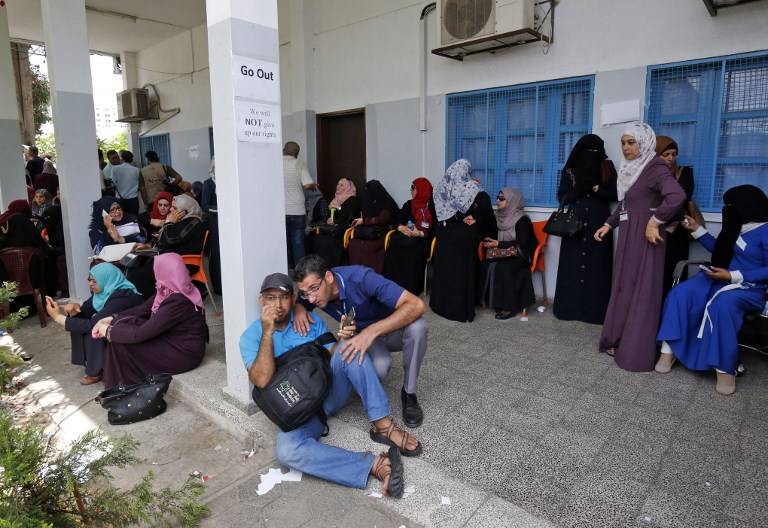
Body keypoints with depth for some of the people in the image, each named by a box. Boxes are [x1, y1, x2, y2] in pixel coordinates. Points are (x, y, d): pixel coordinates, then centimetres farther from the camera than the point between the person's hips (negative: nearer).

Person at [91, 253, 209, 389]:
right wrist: (111, 319, 2)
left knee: (120, 345, -8)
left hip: (183, 353, -9)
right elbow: (142, 309, 9)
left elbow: (140, 334, -25)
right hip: (172, 338, 9)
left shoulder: (178, 302, -29)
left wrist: (109, 331, -10)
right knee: (122, 325, 4)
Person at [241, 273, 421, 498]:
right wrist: (268, 330, -24)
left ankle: (383, 425, -23)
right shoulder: (251, 336, -5)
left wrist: (342, 340, -21)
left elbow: (331, 356, 2)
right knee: (287, 449, -35)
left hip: (331, 388, 3)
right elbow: (262, 380, -19)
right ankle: (373, 465, -36)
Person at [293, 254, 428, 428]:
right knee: (378, 367, -33)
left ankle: (409, 393, -13)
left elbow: (417, 305, -43)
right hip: (364, 336, 2)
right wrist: (298, 308, -20)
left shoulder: (360, 278, -35)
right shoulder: (313, 292, -19)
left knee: (417, 327, -38)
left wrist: (371, 331, -52)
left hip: (393, 328, -2)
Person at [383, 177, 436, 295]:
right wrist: (401, 227, -12)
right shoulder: (409, 204, 21)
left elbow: (436, 229, -6)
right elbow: (398, 219, 12)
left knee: (412, 251, -35)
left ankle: (410, 288, -26)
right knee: (393, 248, -26)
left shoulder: (432, 206, 3)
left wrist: (420, 233, -20)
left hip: (423, 239, -4)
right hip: (406, 237, 4)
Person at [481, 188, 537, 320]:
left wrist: (498, 244, -21)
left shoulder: (522, 220, -12)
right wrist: (490, 241, -5)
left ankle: (510, 305, -21)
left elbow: (522, 243, -19)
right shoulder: (501, 217, 9)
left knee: (502, 266, -31)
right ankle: (497, 302, -14)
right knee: (488, 263, -22)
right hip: (505, 253, 6)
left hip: (521, 255, -6)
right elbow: (497, 235, 18)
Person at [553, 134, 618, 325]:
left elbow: (615, 194, 4)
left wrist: (596, 189, -12)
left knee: (597, 266, -1)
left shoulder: (607, 167, 7)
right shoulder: (570, 170, 6)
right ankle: (570, 307, 8)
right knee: (572, 265, 0)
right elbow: (562, 197, 3)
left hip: (599, 225, 0)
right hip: (575, 224, 0)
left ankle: (596, 310, 4)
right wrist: (579, 189, -12)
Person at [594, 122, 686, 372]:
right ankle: (620, 341, 24)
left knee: (642, 291, -3)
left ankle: (638, 352, 5)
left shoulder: (655, 168, -13)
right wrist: (608, 225, 19)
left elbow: (677, 196, -28)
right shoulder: (631, 168, 14)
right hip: (628, 237, 9)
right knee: (624, 288, 12)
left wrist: (654, 222, -22)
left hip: (645, 237, -9)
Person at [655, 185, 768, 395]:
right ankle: (669, 350, -22)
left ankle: (725, 368, -27)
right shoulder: (736, 226, 11)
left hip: (748, 287, -7)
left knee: (721, 305, -39)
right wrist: (697, 230, 21)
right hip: (719, 278, 7)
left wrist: (733, 276, -19)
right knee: (679, 294, -21)